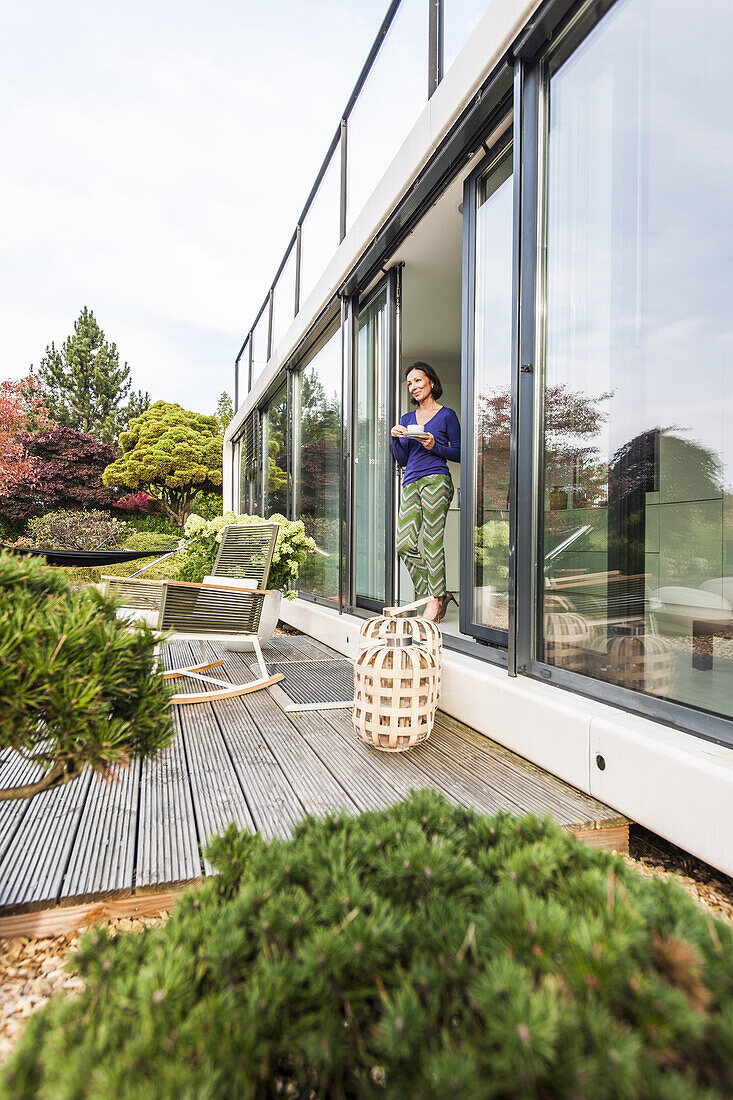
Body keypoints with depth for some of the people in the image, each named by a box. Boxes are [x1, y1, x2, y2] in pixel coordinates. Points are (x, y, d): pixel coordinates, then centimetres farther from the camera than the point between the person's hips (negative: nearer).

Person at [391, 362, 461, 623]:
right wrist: (396, 438, 1)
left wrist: (434, 446, -11)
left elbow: (458, 453, 4)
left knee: (431, 542, -10)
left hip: (436, 480, -5)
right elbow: (402, 460, 18)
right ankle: (438, 595, 7)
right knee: (405, 545, -5)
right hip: (410, 483, 6)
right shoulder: (406, 419, 22)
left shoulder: (446, 415, 8)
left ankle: (435, 599, -1)